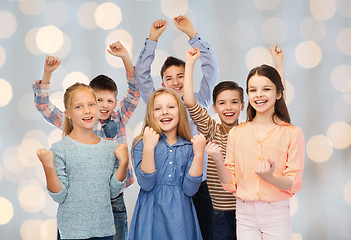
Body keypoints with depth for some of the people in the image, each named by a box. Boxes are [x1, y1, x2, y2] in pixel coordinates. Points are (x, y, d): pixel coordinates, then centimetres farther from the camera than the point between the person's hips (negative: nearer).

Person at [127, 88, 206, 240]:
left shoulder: (189, 147, 3)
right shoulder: (141, 144, -2)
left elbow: (190, 190, -6)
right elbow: (146, 184, -13)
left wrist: (199, 154, -13)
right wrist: (149, 148, -21)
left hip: (180, 216, 2)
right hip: (151, 215, -2)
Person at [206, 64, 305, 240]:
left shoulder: (292, 133, -3)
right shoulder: (236, 133, 5)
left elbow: (293, 184, -6)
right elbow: (230, 184, 6)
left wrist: (269, 177, -25)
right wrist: (218, 161, -12)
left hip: (276, 217, -2)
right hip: (245, 215, 2)